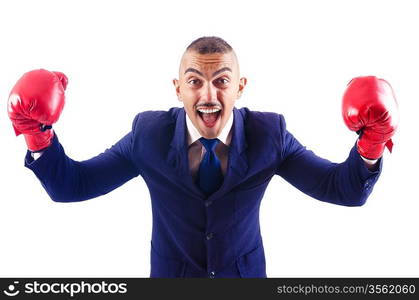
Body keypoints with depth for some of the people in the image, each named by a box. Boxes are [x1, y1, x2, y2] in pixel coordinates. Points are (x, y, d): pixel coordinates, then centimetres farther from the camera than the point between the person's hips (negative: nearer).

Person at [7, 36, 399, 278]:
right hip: (171, 274, 0)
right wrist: (39, 135, -31)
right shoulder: (149, 133, -17)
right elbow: (70, 185, -13)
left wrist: (370, 145, -37)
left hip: (245, 273, 1)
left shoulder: (269, 133, -17)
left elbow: (344, 190, -16)